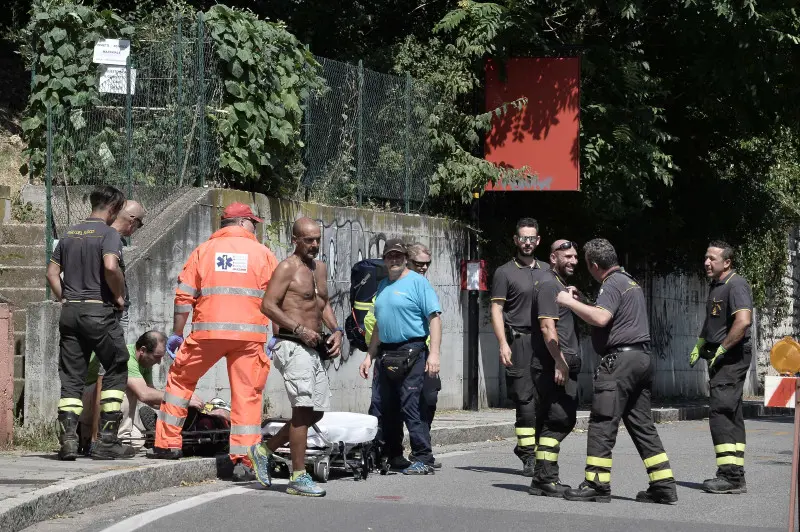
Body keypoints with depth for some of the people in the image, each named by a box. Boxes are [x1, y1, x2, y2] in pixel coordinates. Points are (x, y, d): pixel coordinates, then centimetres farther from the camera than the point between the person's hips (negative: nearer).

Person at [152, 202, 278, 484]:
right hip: (250, 334, 0)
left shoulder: (204, 250, 10)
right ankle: (243, 460, -1)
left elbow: (184, 295, 5)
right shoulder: (262, 253, 8)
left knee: (180, 379, 18)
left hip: (208, 332, 1)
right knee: (247, 395, 3)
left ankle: (168, 443, 17)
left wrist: (177, 333, 11)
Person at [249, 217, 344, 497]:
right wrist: (300, 330, -19)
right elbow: (268, 305, -14)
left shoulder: (320, 268, 19)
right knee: (303, 408, -14)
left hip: (313, 348, 9)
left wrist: (335, 331, 11)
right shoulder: (287, 268, -7)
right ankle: (298, 477, -12)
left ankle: (265, 450, 23)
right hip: (292, 346, -9)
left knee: (316, 411, 9)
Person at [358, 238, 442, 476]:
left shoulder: (417, 282, -4)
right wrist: (369, 356, 21)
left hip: (411, 353, -8)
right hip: (387, 354, 8)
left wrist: (434, 353, -20)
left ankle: (423, 459, -9)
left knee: (411, 407, -12)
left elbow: (434, 318, -11)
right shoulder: (383, 286, 18)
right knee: (386, 409, 9)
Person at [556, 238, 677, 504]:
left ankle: (597, 484, -9)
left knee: (602, 423, -7)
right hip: (642, 357, 10)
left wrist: (569, 302, -15)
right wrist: (579, 302, 29)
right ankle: (664, 485, 8)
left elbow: (600, 318, -25)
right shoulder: (630, 282, 23)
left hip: (620, 358, -10)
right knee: (642, 425, 10)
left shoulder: (613, 284, -8)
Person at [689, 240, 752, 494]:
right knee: (731, 414, 10)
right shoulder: (715, 286, 17)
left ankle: (730, 476, -16)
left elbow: (743, 321, -28)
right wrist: (700, 345, 20)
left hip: (732, 357, -10)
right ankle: (736, 476, 14)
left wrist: (722, 349, -21)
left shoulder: (736, 285, -14)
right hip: (720, 358, 10)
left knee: (721, 411, -15)